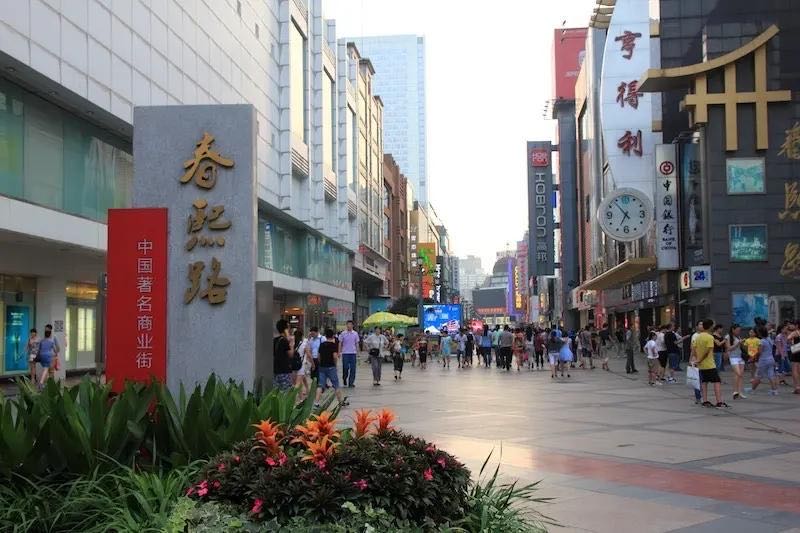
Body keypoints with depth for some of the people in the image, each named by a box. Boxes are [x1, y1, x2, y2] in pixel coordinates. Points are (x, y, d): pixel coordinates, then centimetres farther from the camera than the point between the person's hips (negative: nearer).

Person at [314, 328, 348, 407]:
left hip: (322, 367, 5)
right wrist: (335, 362, 2)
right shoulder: (333, 345, -8)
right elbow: (335, 356, -17)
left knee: (320, 385, 3)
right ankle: (341, 401, 15)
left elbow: (319, 356, 13)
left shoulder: (322, 345, 9)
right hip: (331, 367, -5)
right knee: (336, 385, 5)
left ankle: (317, 402, -6)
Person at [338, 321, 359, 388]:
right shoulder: (343, 334, 1)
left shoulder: (355, 334, 6)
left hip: (353, 353, 1)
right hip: (345, 353, -1)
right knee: (345, 368, 0)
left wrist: (357, 352, 6)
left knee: (353, 369, -2)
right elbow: (340, 343, 4)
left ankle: (351, 383, 3)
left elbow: (357, 344, 11)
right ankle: (344, 379, 26)